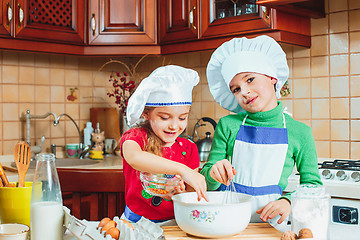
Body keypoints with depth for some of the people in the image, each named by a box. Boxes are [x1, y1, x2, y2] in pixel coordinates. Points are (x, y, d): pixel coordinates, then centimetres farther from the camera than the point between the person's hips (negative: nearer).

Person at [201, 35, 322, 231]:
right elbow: (208, 184, 7)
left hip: (270, 221, -1)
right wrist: (213, 173, -15)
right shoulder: (228, 125, 4)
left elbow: (312, 183, 8)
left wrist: (288, 201, -10)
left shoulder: (299, 132, 2)